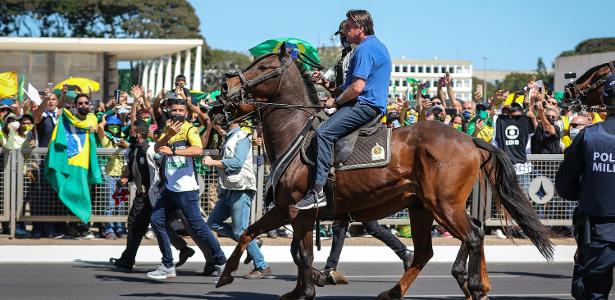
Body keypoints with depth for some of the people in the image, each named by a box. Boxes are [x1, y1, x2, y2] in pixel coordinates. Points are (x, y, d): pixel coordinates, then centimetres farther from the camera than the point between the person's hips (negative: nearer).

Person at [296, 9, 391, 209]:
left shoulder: (364, 49, -13)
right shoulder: (378, 46, 22)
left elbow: (357, 87, -22)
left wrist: (336, 101, -6)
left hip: (364, 105, -12)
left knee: (324, 133, -25)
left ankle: (318, 191, -35)